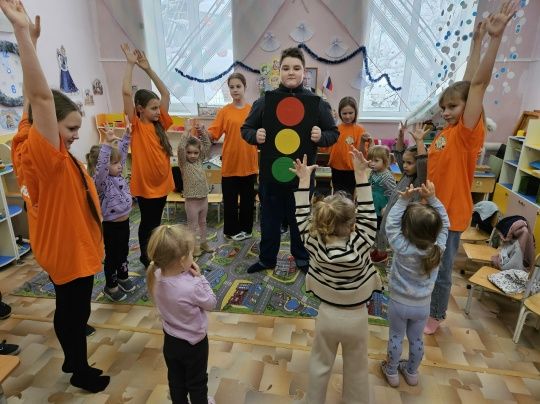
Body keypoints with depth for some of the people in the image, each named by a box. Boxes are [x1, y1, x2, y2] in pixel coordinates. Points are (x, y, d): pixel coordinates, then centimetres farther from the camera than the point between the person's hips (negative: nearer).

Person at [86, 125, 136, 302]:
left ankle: (123, 277, 44)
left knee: (124, 252, 23)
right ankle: (110, 286, 29)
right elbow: (101, 166, -43)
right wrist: (107, 144, -50)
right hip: (112, 226, -8)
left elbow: (122, 153, 7)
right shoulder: (100, 181, -22)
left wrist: (126, 136, 1)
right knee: (112, 256, 10)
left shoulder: (117, 175, 1)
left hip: (124, 222, 8)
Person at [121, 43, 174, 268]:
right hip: (144, 183, -5)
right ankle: (145, 256, 26)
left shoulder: (159, 123, 5)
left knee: (156, 221, 17)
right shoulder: (136, 125, -10)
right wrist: (130, 64, -12)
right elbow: (126, 92, -19)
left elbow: (166, 93, 7)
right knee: (147, 222, 8)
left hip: (162, 181, 6)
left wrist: (148, 69, 3)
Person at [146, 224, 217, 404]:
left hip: (170, 340, 5)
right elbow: (211, 303, -19)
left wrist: (190, 276, -13)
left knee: (176, 380, 28)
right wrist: (199, 277, -18)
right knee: (197, 381, 24)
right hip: (194, 343, -5)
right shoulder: (193, 287, -38)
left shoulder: (156, 276, -19)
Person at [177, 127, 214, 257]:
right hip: (192, 200, -5)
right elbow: (180, 148, -26)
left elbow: (207, 146, 7)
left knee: (202, 222, 19)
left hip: (204, 198, 6)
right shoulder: (184, 164, -10)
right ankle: (195, 246, 17)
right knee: (193, 224, 6)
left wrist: (202, 133, -3)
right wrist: (186, 134, -27)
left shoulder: (200, 161, 4)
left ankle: (203, 242, 33)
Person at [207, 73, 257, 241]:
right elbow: (213, 133, -8)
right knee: (230, 199, 8)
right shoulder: (224, 111, -1)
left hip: (249, 163, 2)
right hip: (230, 164, -1)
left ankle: (246, 229, 27)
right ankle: (232, 230, 23)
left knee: (248, 198, 12)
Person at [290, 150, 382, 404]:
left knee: (320, 365, 24)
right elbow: (368, 212, -17)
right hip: (356, 317, -1)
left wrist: (304, 179, -5)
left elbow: (303, 215, -10)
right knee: (356, 370, 24)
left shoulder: (315, 244, -22)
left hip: (327, 314, 2)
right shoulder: (360, 244, -27)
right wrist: (361, 174, -15)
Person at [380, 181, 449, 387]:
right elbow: (444, 223, -10)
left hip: (399, 303, -3)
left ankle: (392, 372, 37)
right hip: (422, 305, 3)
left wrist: (403, 199, -26)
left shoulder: (402, 248, -31)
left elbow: (391, 223, -23)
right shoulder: (438, 248, -21)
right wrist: (432, 199, -18)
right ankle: (412, 372, 44)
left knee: (396, 337, 17)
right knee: (417, 339, 23)